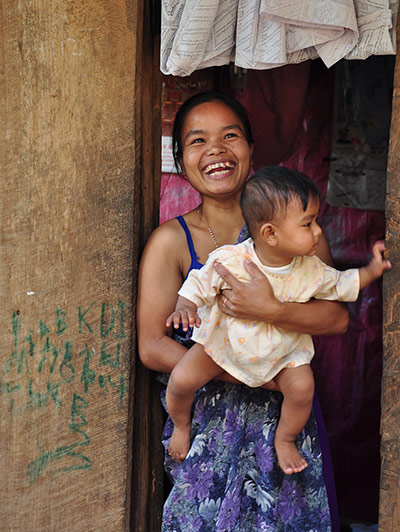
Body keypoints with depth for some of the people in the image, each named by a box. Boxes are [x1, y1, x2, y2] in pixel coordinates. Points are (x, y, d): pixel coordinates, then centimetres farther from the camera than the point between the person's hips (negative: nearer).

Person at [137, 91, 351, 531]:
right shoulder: (171, 241, -6)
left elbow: (337, 317, -8)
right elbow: (152, 348, -11)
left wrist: (267, 311, -27)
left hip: (288, 415, 2)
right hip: (209, 422, -1)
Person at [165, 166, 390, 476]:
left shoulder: (310, 270, -15)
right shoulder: (230, 261, -26)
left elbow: (340, 285, 5)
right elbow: (198, 284, -12)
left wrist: (371, 271, -4)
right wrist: (185, 308, -29)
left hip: (284, 353, 2)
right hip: (224, 345, -2)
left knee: (302, 386, -22)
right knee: (181, 379, -13)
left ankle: (285, 440, 10)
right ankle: (181, 424, 23)